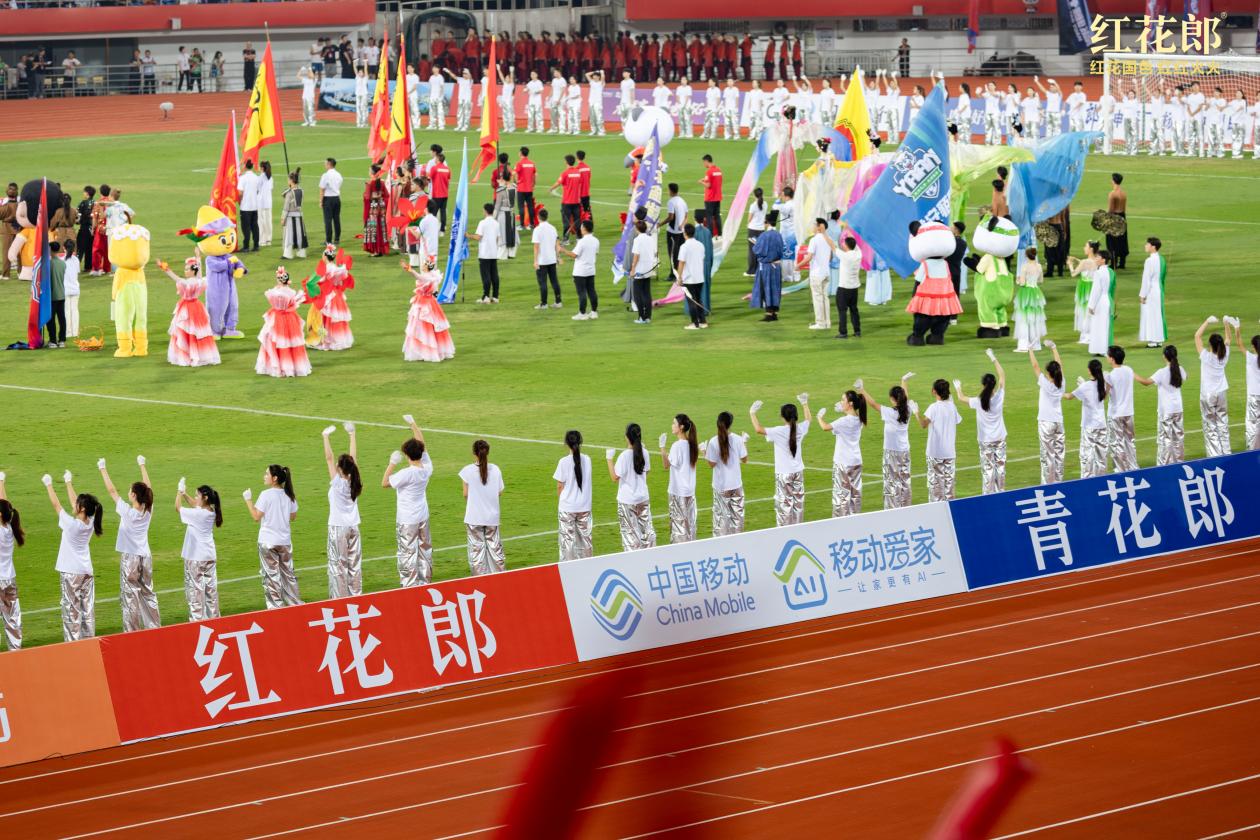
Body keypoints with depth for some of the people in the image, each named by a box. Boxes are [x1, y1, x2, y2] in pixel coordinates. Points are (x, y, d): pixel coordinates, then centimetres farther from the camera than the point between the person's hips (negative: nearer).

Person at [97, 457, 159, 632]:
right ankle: (154, 627, 21)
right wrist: (142, 465, 19)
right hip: (145, 556, 5)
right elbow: (148, 487, 8)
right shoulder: (148, 510, -5)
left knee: (130, 597, 0)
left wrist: (102, 469, -3)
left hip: (130, 558, -5)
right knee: (148, 594, 16)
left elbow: (111, 490, -12)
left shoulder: (127, 511, -18)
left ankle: (132, 632, 1)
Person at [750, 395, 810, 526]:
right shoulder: (800, 429, -5)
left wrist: (752, 413, -15)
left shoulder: (779, 431, -21)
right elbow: (808, 418, 18)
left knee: (784, 503, 0)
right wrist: (805, 404, 31)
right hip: (798, 471, 5)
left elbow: (758, 429, -27)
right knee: (798, 502, 13)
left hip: (783, 473, -5)